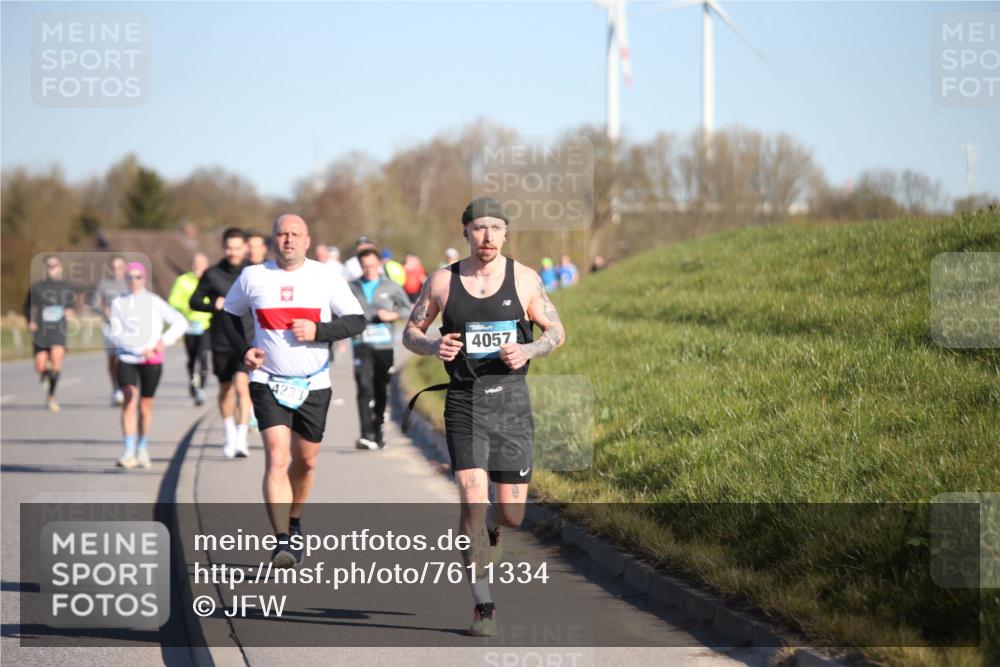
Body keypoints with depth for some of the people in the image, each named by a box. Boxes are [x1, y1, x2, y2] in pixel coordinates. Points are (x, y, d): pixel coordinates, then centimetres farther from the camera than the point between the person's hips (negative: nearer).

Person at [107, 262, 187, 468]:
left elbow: (180, 322, 5)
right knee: (130, 398, -19)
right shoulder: (118, 303, 5)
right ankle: (129, 452, -24)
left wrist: (165, 340, -8)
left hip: (152, 361, 0)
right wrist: (140, 350, -14)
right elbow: (116, 333, -4)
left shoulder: (154, 302, 3)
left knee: (145, 406, 5)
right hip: (127, 359, 0)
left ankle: (142, 448, 26)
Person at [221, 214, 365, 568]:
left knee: (305, 461, 13)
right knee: (277, 457, -17)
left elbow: (357, 320, -1)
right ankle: (282, 540, -21)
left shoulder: (327, 277, -2)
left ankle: (294, 524, 38)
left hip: (314, 384, 2)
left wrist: (318, 331, -17)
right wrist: (243, 350, -2)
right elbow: (229, 314, 15)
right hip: (268, 382, -2)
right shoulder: (253, 277, -1)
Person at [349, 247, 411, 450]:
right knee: (364, 388, -16)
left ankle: (377, 432, 24)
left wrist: (393, 315, -7)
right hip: (362, 344, -2)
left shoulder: (391, 287, 7)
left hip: (384, 344, 2)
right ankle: (366, 435, -23)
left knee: (381, 390, 10)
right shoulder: (352, 288, 7)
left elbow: (407, 307, 12)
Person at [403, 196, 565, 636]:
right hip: (464, 402, -1)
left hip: (512, 403, 1)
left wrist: (528, 351, -11)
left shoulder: (524, 279, 2)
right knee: (473, 499, -15)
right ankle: (482, 604, -6)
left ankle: (488, 528, 42)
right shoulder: (442, 281, 2)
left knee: (512, 513, 3)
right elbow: (410, 332, 11)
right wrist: (433, 345, -12)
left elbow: (557, 331, 9)